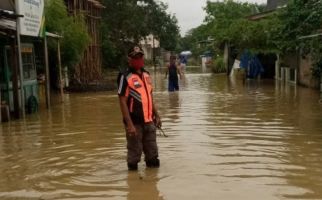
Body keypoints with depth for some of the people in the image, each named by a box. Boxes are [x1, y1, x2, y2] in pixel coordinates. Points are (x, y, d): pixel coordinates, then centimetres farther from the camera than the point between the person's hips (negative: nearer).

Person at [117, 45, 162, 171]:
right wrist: (129, 124, -19)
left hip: (149, 121, 7)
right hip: (135, 122, -7)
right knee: (134, 153, 4)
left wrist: (156, 115, 18)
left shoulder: (146, 75, 11)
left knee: (152, 153, 17)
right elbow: (122, 101, -14)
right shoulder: (125, 77, -11)